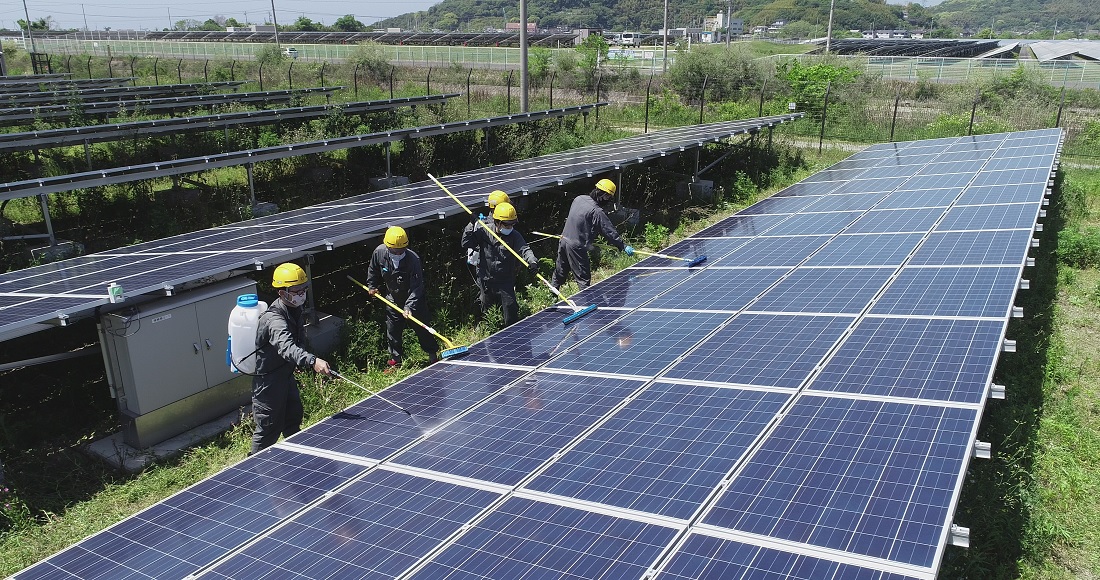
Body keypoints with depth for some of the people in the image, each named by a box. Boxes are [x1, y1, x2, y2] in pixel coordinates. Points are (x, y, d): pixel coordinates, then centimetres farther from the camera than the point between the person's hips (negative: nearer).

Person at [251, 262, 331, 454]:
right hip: (268, 379, -9)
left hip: (286, 374, 9)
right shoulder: (274, 319, -32)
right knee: (269, 427, 1)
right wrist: (313, 361, -65)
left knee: (294, 417, 23)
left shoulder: (295, 311, -1)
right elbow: (286, 347, -51)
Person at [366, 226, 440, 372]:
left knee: (421, 326, 5)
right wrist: (372, 286, 12)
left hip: (413, 299, -3)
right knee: (392, 330, 6)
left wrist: (409, 307, -36)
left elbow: (416, 287, -30)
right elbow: (373, 270, 6)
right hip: (393, 298, 3)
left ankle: (433, 355, 23)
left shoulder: (413, 259, -31)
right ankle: (396, 359, 21)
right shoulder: (379, 253, -19)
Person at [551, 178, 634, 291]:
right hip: (576, 247, -8)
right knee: (583, 278, 3)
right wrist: (624, 246, -9)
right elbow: (610, 232, -16)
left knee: (559, 273, 20)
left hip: (563, 240, 8)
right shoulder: (597, 212, -18)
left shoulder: (579, 199, 4)